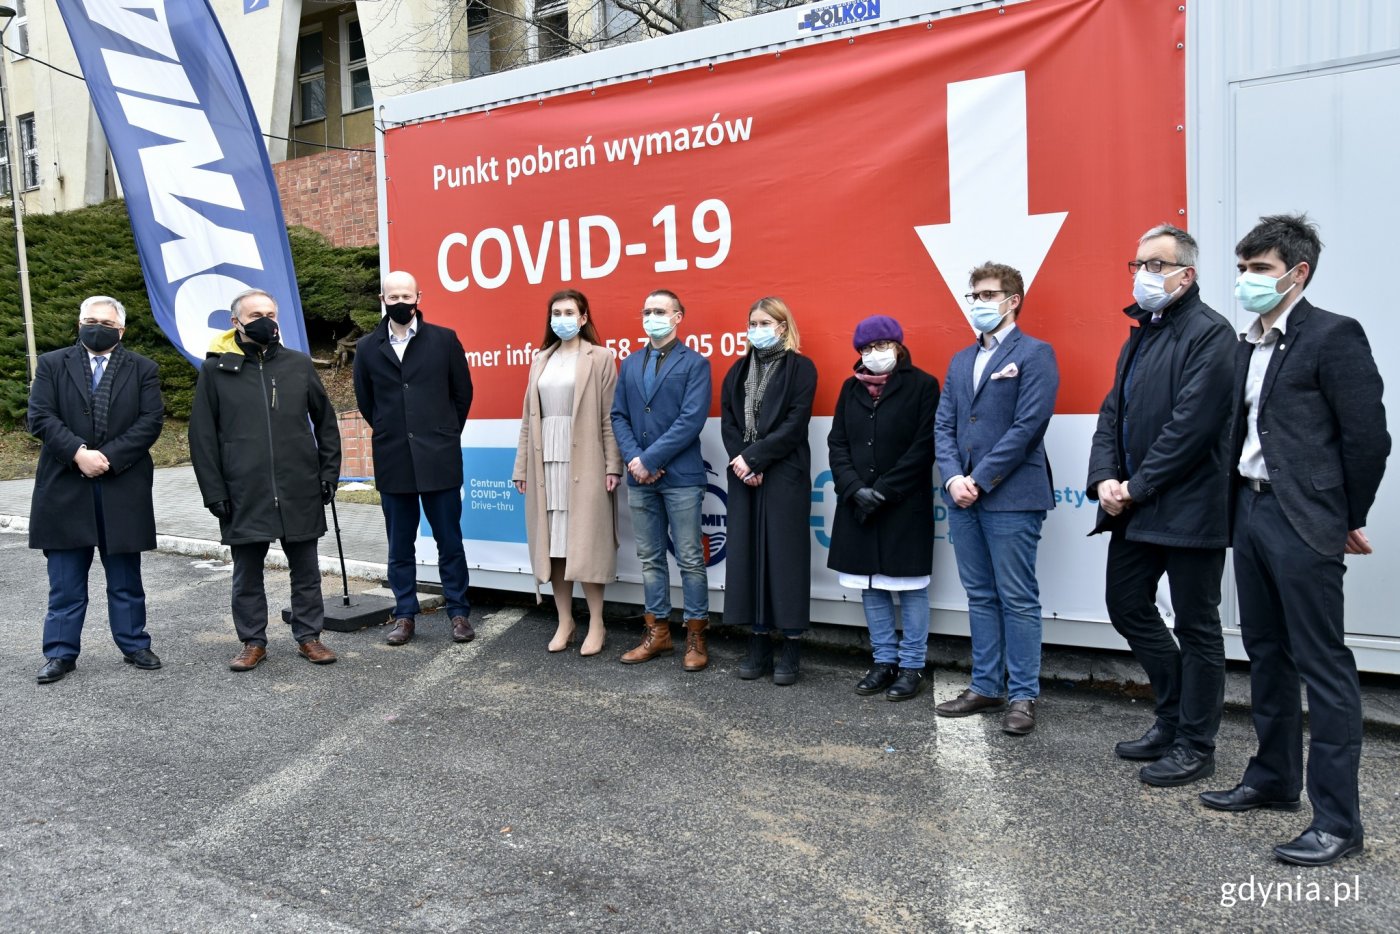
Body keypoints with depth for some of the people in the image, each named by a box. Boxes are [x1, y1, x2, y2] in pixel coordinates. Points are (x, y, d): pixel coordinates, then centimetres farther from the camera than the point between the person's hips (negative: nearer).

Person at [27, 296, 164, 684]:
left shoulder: (142, 369, 7)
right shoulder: (52, 364, 8)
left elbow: (150, 421, -3)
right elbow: (40, 416, -2)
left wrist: (109, 457, -13)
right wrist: (78, 453, -16)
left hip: (123, 488, 0)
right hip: (65, 488, 0)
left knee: (125, 577, 9)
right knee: (65, 581, 6)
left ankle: (134, 645, 19)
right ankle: (61, 653, 15)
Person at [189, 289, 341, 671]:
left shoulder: (299, 364, 5)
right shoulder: (216, 368, 1)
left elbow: (325, 421, 11)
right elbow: (202, 436, 2)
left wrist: (328, 473, 5)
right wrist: (214, 492, -3)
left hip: (300, 491, 1)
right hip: (243, 493, -1)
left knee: (305, 569, 9)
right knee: (248, 573, 10)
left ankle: (309, 636, 22)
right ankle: (253, 641, 24)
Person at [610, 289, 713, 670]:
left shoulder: (695, 364, -2)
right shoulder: (630, 364, 15)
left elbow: (691, 420, -13)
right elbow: (619, 416, 9)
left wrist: (650, 459, -15)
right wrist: (633, 458, -8)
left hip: (680, 477, -5)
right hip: (640, 478, 5)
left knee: (690, 559, 1)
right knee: (650, 558, 12)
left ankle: (695, 636, 12)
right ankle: (658, 632, 22)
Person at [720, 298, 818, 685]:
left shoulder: (800, 368, 0)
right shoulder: (738, 370, 15)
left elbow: (794, 425, -9)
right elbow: (727, 423, 8)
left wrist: (753, 458, -13)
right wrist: (741, 463, -8)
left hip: (785, 477, -5)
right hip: (744, 477, 5)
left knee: (785, 556, -2)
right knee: (747, 554, 4)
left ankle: (791, 649, 6)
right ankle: (759, 645, 13)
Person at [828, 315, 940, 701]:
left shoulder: (922, 385, -3)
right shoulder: (851, 388, 12)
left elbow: (924, 446, -9)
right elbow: (837, 443, 7)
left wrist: (883, 490, -15)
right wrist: (854, 488, -9)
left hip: (906, 506, -5)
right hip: (857, 504, 5)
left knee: (910, 586, 2)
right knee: (871, 586, 10)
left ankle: (912, 666, 12)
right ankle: (884, 660, 21)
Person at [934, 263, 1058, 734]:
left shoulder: (1034, 354, -3)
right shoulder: (960, 360, 17)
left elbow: (1028, 425, -13)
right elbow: (943, 426, 11)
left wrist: (980, 480, -14)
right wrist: (953, 478, -6)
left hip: (1011, 497, -7)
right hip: (963, 496, 7)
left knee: (1017, 599, 0)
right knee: (980, 597, 13)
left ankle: (1023, 696, 10)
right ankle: (985, 686, 22)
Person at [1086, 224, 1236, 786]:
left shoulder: (1209, 334, -11)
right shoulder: (1139, 337, 15)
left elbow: (1191, 424, -20)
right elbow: (1112, 413, 11)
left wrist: (1139, 486, -17)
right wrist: (1105, 479, -4)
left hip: (1189, 508, -9)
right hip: (1134, 507, 9)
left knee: (1196, 626, 4)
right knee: (1127, 606, 16)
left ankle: (1195, 746, 19)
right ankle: (1173, 718, 34)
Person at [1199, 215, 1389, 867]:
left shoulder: (1333, 336, -9)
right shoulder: (1249, 347, 14)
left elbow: (1368, 436, -11)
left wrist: (1349, 519, -4)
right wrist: (1241, 505, 9)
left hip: (1303, 520, -8)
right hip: (1251, 511, 9)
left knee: (1323, 665, -3)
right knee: (1266, 653, 17)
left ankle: (1338, 820, 5)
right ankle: (1273, 778, 31)